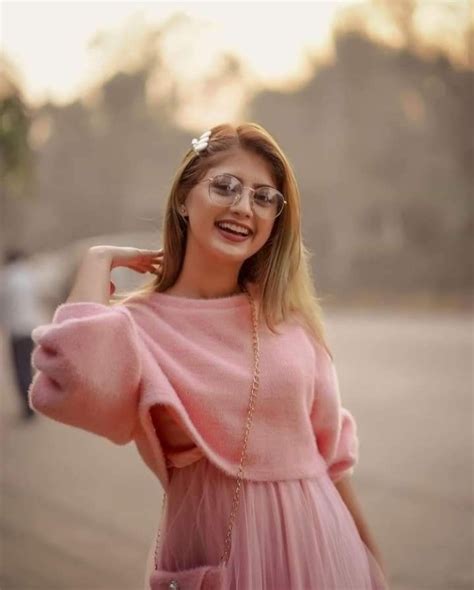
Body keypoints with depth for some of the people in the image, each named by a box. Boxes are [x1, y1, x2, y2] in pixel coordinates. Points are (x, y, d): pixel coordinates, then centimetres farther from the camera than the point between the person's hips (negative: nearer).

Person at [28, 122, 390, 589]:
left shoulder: (289, 316, 2)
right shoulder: (139, 324, -9)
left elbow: (329, 446, 9)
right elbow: (78, 372, -32)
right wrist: (99, 261, -16)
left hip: (313, 541, 3)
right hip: (208, 547, -3)